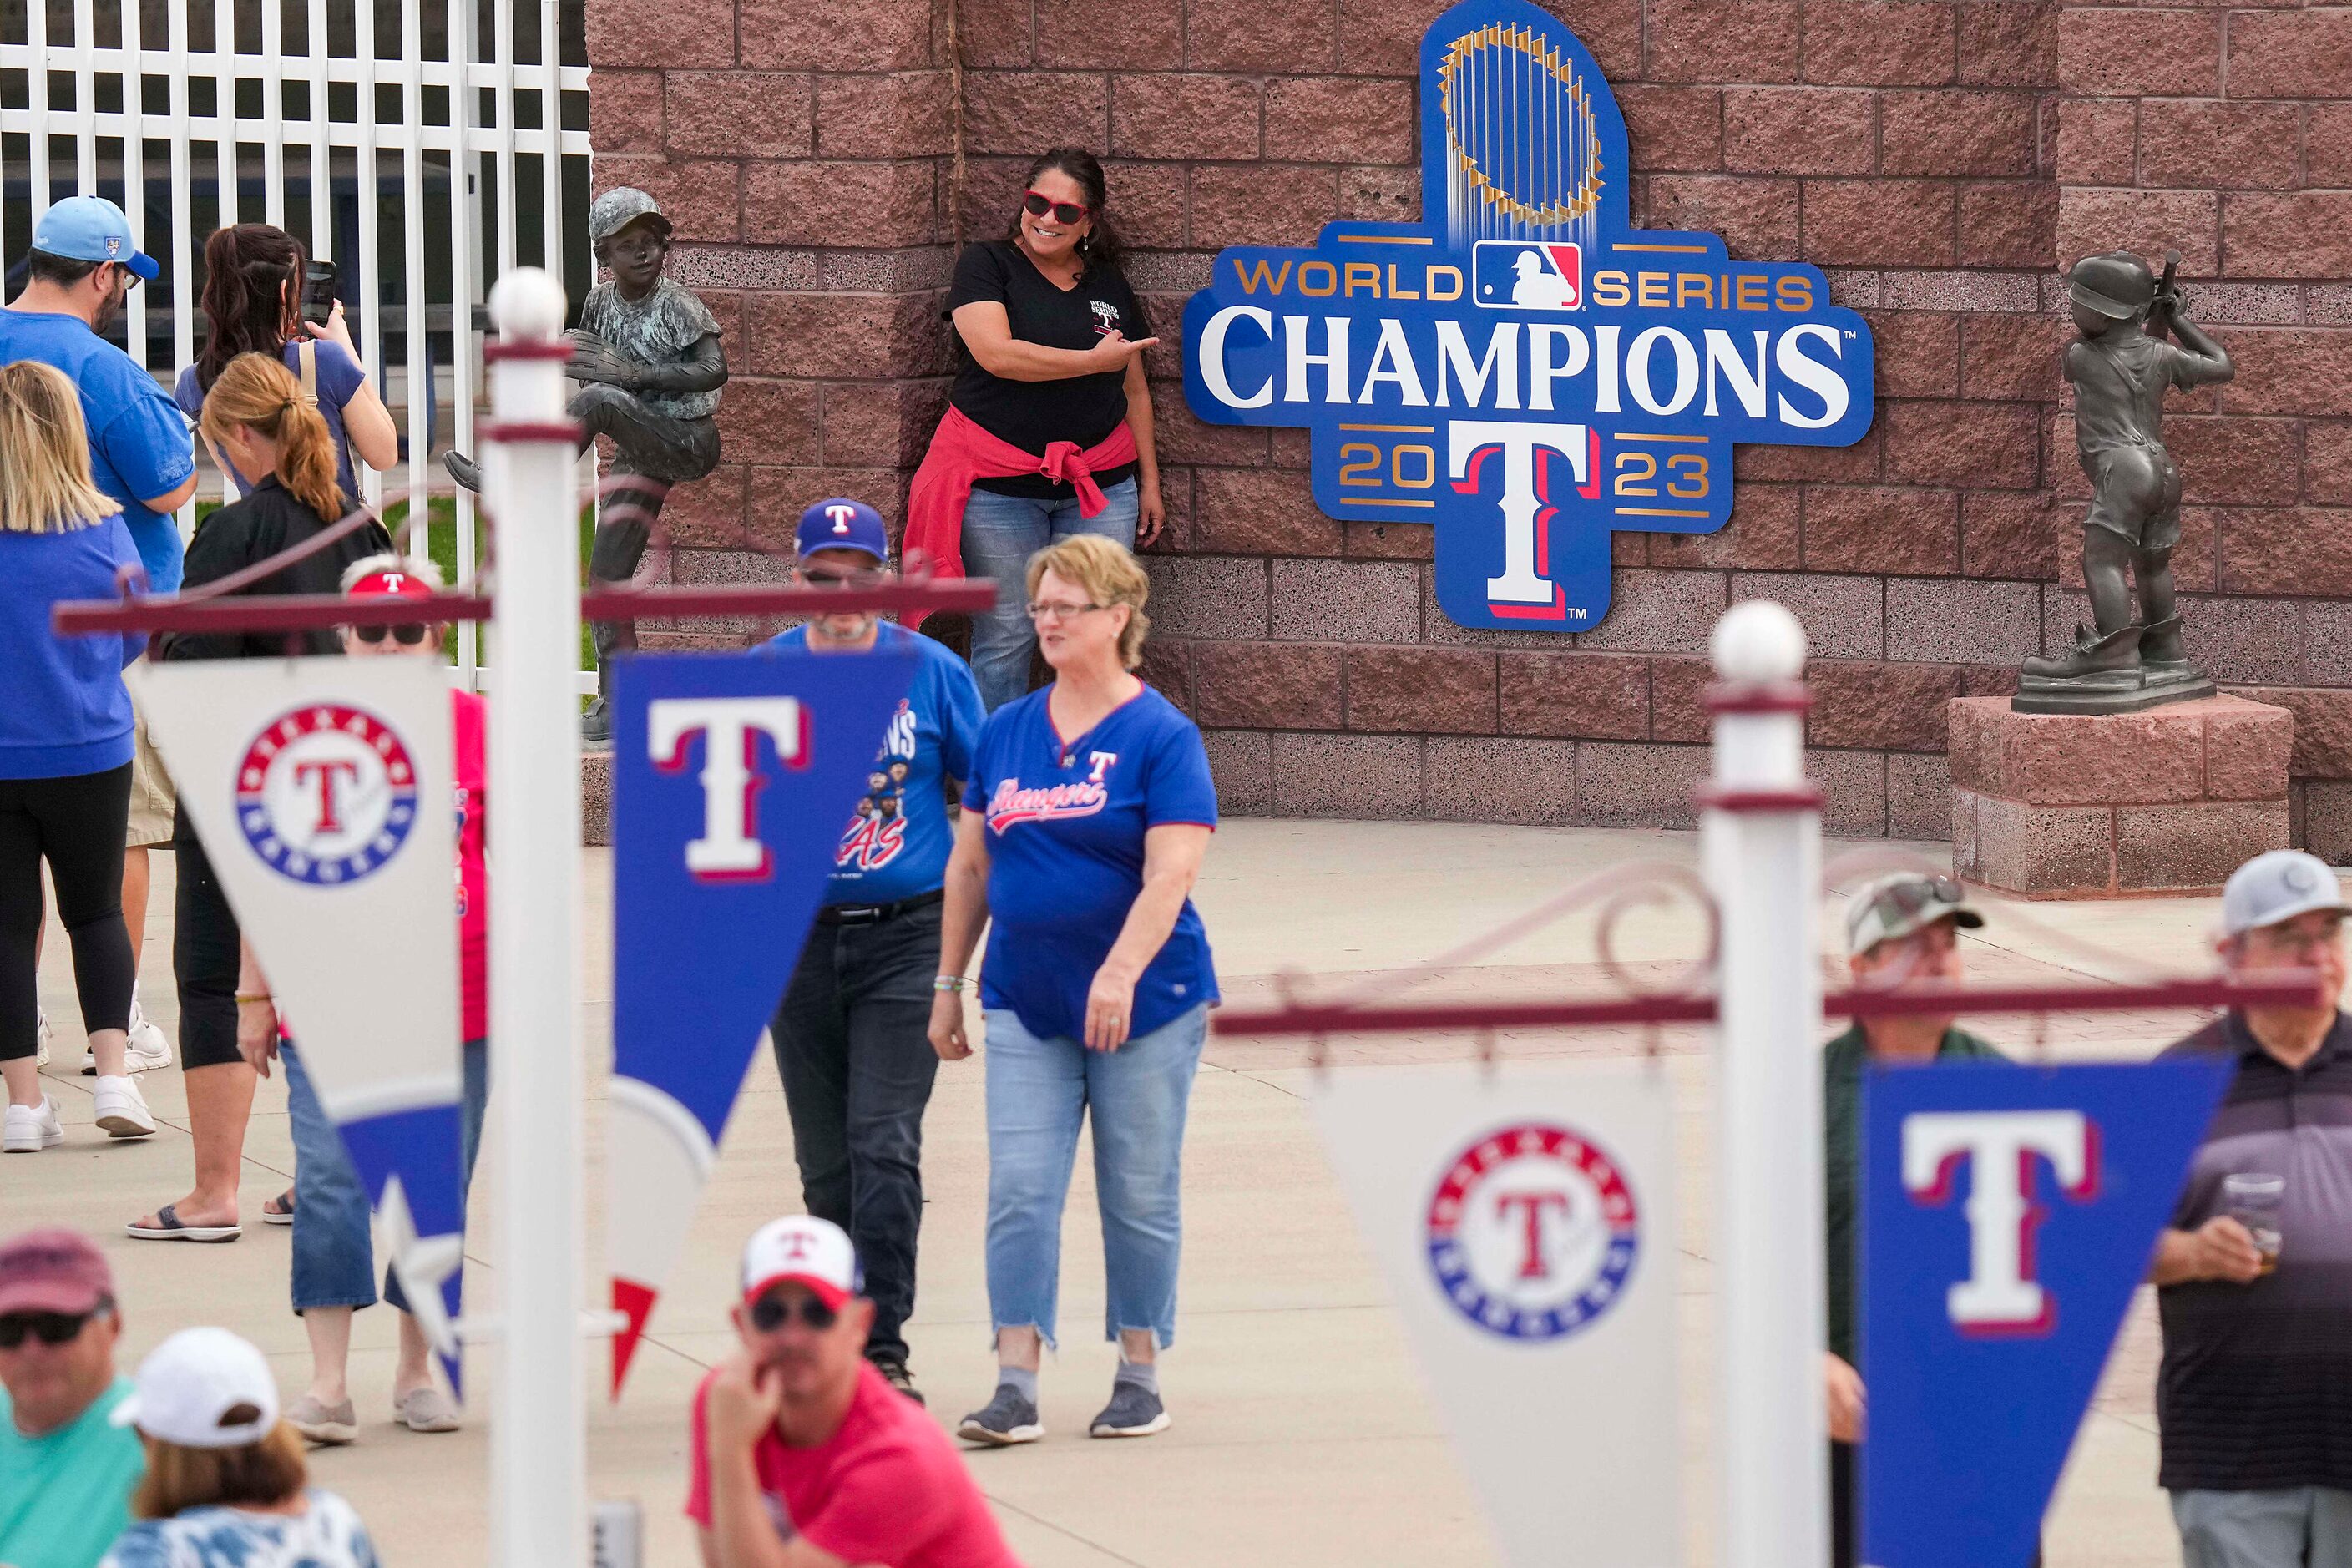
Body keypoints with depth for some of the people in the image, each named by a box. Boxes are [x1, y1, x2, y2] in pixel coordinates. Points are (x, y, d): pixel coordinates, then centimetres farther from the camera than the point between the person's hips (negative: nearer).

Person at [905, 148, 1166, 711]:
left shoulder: (1108, 284, 14)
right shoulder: (987, 265, 1)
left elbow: (1134, 389, 20)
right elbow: (995, 352, -16)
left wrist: (1150, 481, 16)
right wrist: (1094, 361, -9)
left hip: (1099, 484, 3)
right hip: (997, 483, -3)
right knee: (1005, 640, -3)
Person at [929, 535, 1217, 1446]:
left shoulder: (1161, 737, -7)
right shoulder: (1007, 733, 9)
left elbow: (1172, 872, -16)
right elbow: (970, 864, 15)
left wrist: (1119, 974, -27)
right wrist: (948, 983, 13)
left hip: (1143, 1004, -4)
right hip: (1026, 1003, 4)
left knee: (1139, 1199, 5)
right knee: (1019, 1191, -3)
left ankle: (1140, 1374, 16)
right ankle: (1016, 1388, -4)